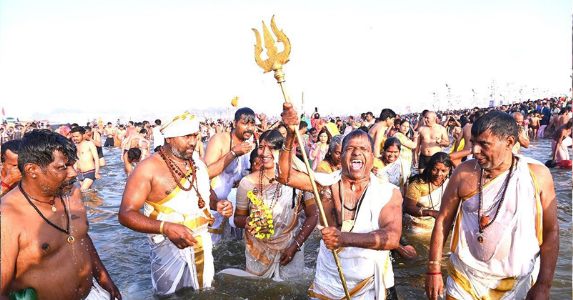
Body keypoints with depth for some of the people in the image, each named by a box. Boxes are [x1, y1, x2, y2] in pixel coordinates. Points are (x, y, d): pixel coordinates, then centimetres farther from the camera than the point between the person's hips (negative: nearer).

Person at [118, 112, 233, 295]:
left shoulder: (198, 163, 3)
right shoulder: (148, 168, -17)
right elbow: (126, 214, -20)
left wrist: (216, 203, -6)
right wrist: (165, 227, -34)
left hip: (203, 246, 6)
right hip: (170, 250, -5)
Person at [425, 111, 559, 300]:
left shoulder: (538, 175, -8)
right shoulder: (464, 172, -7)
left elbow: (551, 231, -3)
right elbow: (443, 220, -4)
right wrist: (434, 270, -5)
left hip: (519, 284, 0)